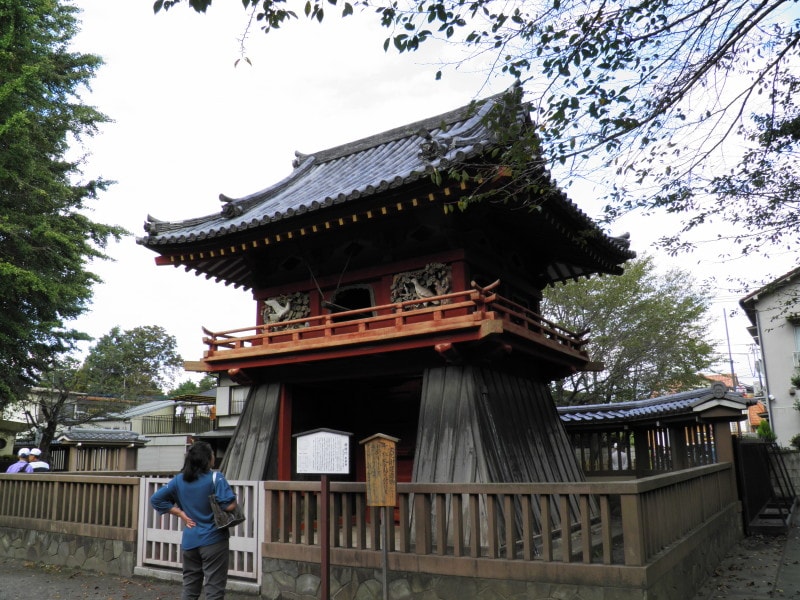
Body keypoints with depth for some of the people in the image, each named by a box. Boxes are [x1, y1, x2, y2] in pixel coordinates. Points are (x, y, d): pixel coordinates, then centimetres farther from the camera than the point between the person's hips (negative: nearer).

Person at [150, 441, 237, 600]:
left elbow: (156, 499, 7)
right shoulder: (215, 478, -15)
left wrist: (180, 513, 4)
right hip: (213, 540, -5)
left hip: (190, 541, 6)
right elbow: (230, 505, -24)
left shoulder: (179, 480, 3)